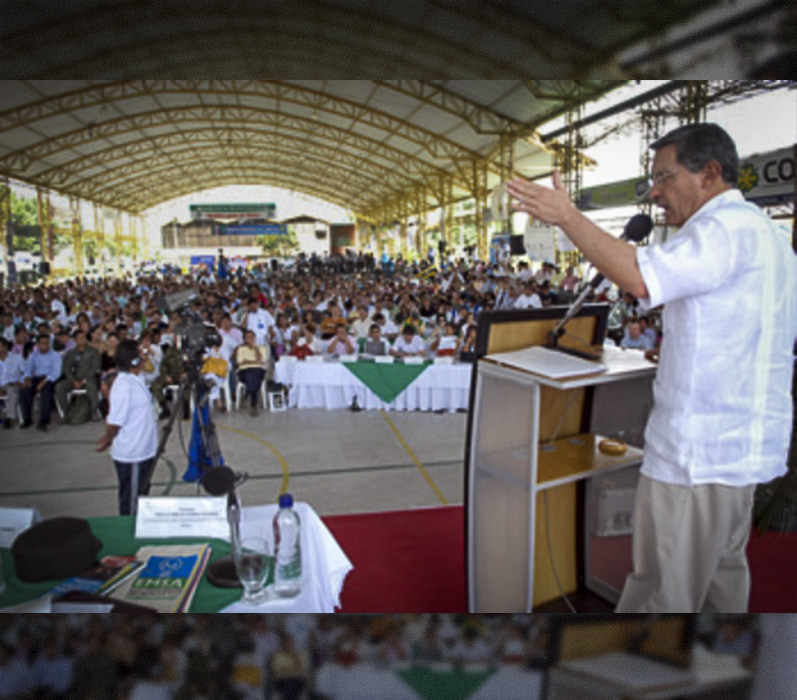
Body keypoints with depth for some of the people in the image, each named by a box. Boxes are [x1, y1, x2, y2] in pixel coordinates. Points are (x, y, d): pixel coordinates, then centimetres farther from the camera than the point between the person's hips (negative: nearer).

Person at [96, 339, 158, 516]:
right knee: (131, 503, 7)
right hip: (131, 455, -9)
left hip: (144, 451, 9)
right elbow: (115, 421, -22)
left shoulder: (136, 380, 7)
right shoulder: (124, 386, -24)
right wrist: (107, 441, -5)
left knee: (141, 497, 22)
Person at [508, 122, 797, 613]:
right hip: (743, 444, 11)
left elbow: (640, 278, -32)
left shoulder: (726, 228, -15)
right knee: (721, 575, 22)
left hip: (699, 451, -11)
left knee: (661, 591, -1)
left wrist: (567, 216, -24)